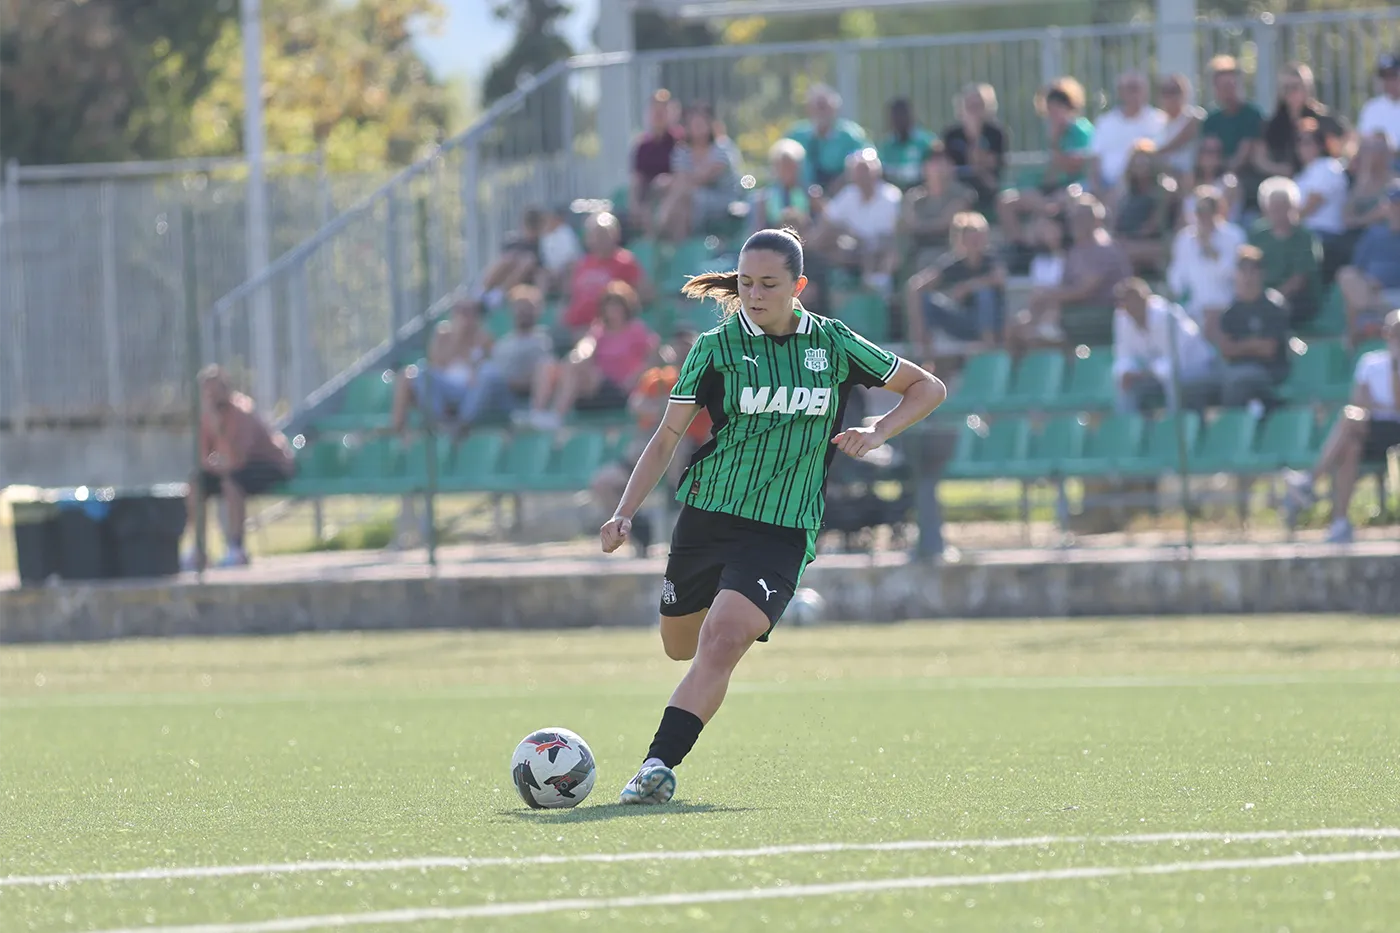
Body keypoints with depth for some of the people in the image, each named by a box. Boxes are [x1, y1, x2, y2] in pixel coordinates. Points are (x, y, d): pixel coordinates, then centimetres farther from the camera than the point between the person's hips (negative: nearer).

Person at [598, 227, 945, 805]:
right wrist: (625, 513, -9)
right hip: (708, 515, 2)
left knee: (722, 642, -22)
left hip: (784, 533, -2)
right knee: (681, 646, 13)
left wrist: (876, 432, -6)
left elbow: (927, 388, 12)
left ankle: (659, 764, -28)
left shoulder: (833, 345, 1)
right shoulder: (717, 348, -1)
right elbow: (668, 437, 2)